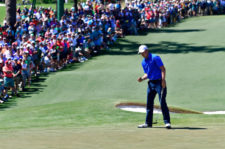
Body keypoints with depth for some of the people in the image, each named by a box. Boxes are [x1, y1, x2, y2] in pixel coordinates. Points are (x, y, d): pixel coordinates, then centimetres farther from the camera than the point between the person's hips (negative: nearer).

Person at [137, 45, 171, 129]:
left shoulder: (155, 58, -10)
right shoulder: (143, 62, 13)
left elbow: (163, 69, -14)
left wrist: (163, 80, -24)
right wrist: (142, 79, 2)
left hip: (159, 82, -8)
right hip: (151, 83, 8)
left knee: (162, 102, -12)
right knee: (149, 103, 8)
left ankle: (167, 122, -12)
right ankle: (148, 123, 15)